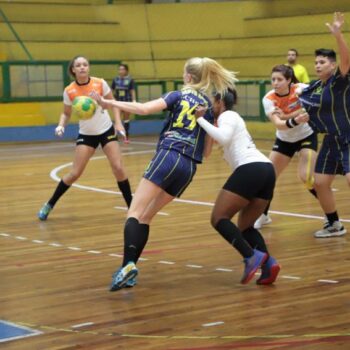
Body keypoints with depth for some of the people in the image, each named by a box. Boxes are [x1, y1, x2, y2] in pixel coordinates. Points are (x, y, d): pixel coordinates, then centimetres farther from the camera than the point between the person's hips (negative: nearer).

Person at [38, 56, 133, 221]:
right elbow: (66, 114, 2)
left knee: (118, 167, -9)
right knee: (75, 173, -5)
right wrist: (61, 126, -18)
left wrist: (118, 123, -10)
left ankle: (131, 206, 4)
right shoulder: (69, 91, -12)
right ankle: (49, 204, 12)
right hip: (86, 134, 0)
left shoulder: (100, 83, -13)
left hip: (106, 131, 0)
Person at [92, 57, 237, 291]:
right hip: (190, 168, 5)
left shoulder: (179, 95, 7)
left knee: (135, 213, -11)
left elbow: (143, 109, -8)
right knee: (146, 216, 15)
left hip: (168, 157, -5)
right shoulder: (210, 107, 18)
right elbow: (207, 151, 18)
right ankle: (130, 268, 4)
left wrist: (109, 103, -2)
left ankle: (129, 264, -33)